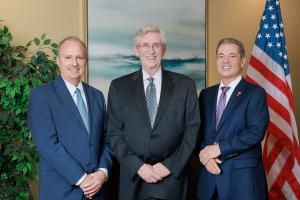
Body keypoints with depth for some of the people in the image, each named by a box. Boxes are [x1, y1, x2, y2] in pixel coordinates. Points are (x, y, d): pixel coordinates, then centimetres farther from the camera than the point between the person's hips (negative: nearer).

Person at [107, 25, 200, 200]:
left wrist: (170, 165, -8)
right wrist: (138, 166, -10)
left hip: (171, 180, 0)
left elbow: (192, 129, 0)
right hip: (133, 180, 0)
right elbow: (114, 133, 0)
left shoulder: (185, 85, 2)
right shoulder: (119, 87, 3)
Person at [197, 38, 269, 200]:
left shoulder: (255, 93, -4)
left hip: (243, 177, -4)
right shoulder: (206, 94, 12)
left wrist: (219, 148, -16)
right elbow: (198, 131, 9)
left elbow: (256, 131, -15)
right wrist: (205, 154, -10)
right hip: (209, 175, 4)